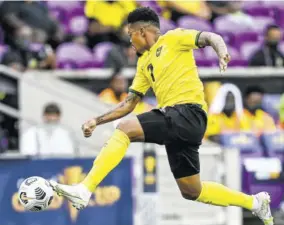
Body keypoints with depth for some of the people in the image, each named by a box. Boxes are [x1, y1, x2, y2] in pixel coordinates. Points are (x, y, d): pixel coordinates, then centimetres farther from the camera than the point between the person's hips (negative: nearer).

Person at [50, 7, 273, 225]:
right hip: (173, 118, 9)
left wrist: (222, 53, -31)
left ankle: (84, 191, -27)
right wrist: (98, 120, 18)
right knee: (191, 191, 12)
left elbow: (211, 38, -9)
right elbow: (129, 103, 27)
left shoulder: (173, 38, 4)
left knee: (124, 129, -22)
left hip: (188, 113, -9)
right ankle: (254, 202, 26)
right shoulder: (144, 62, 25)